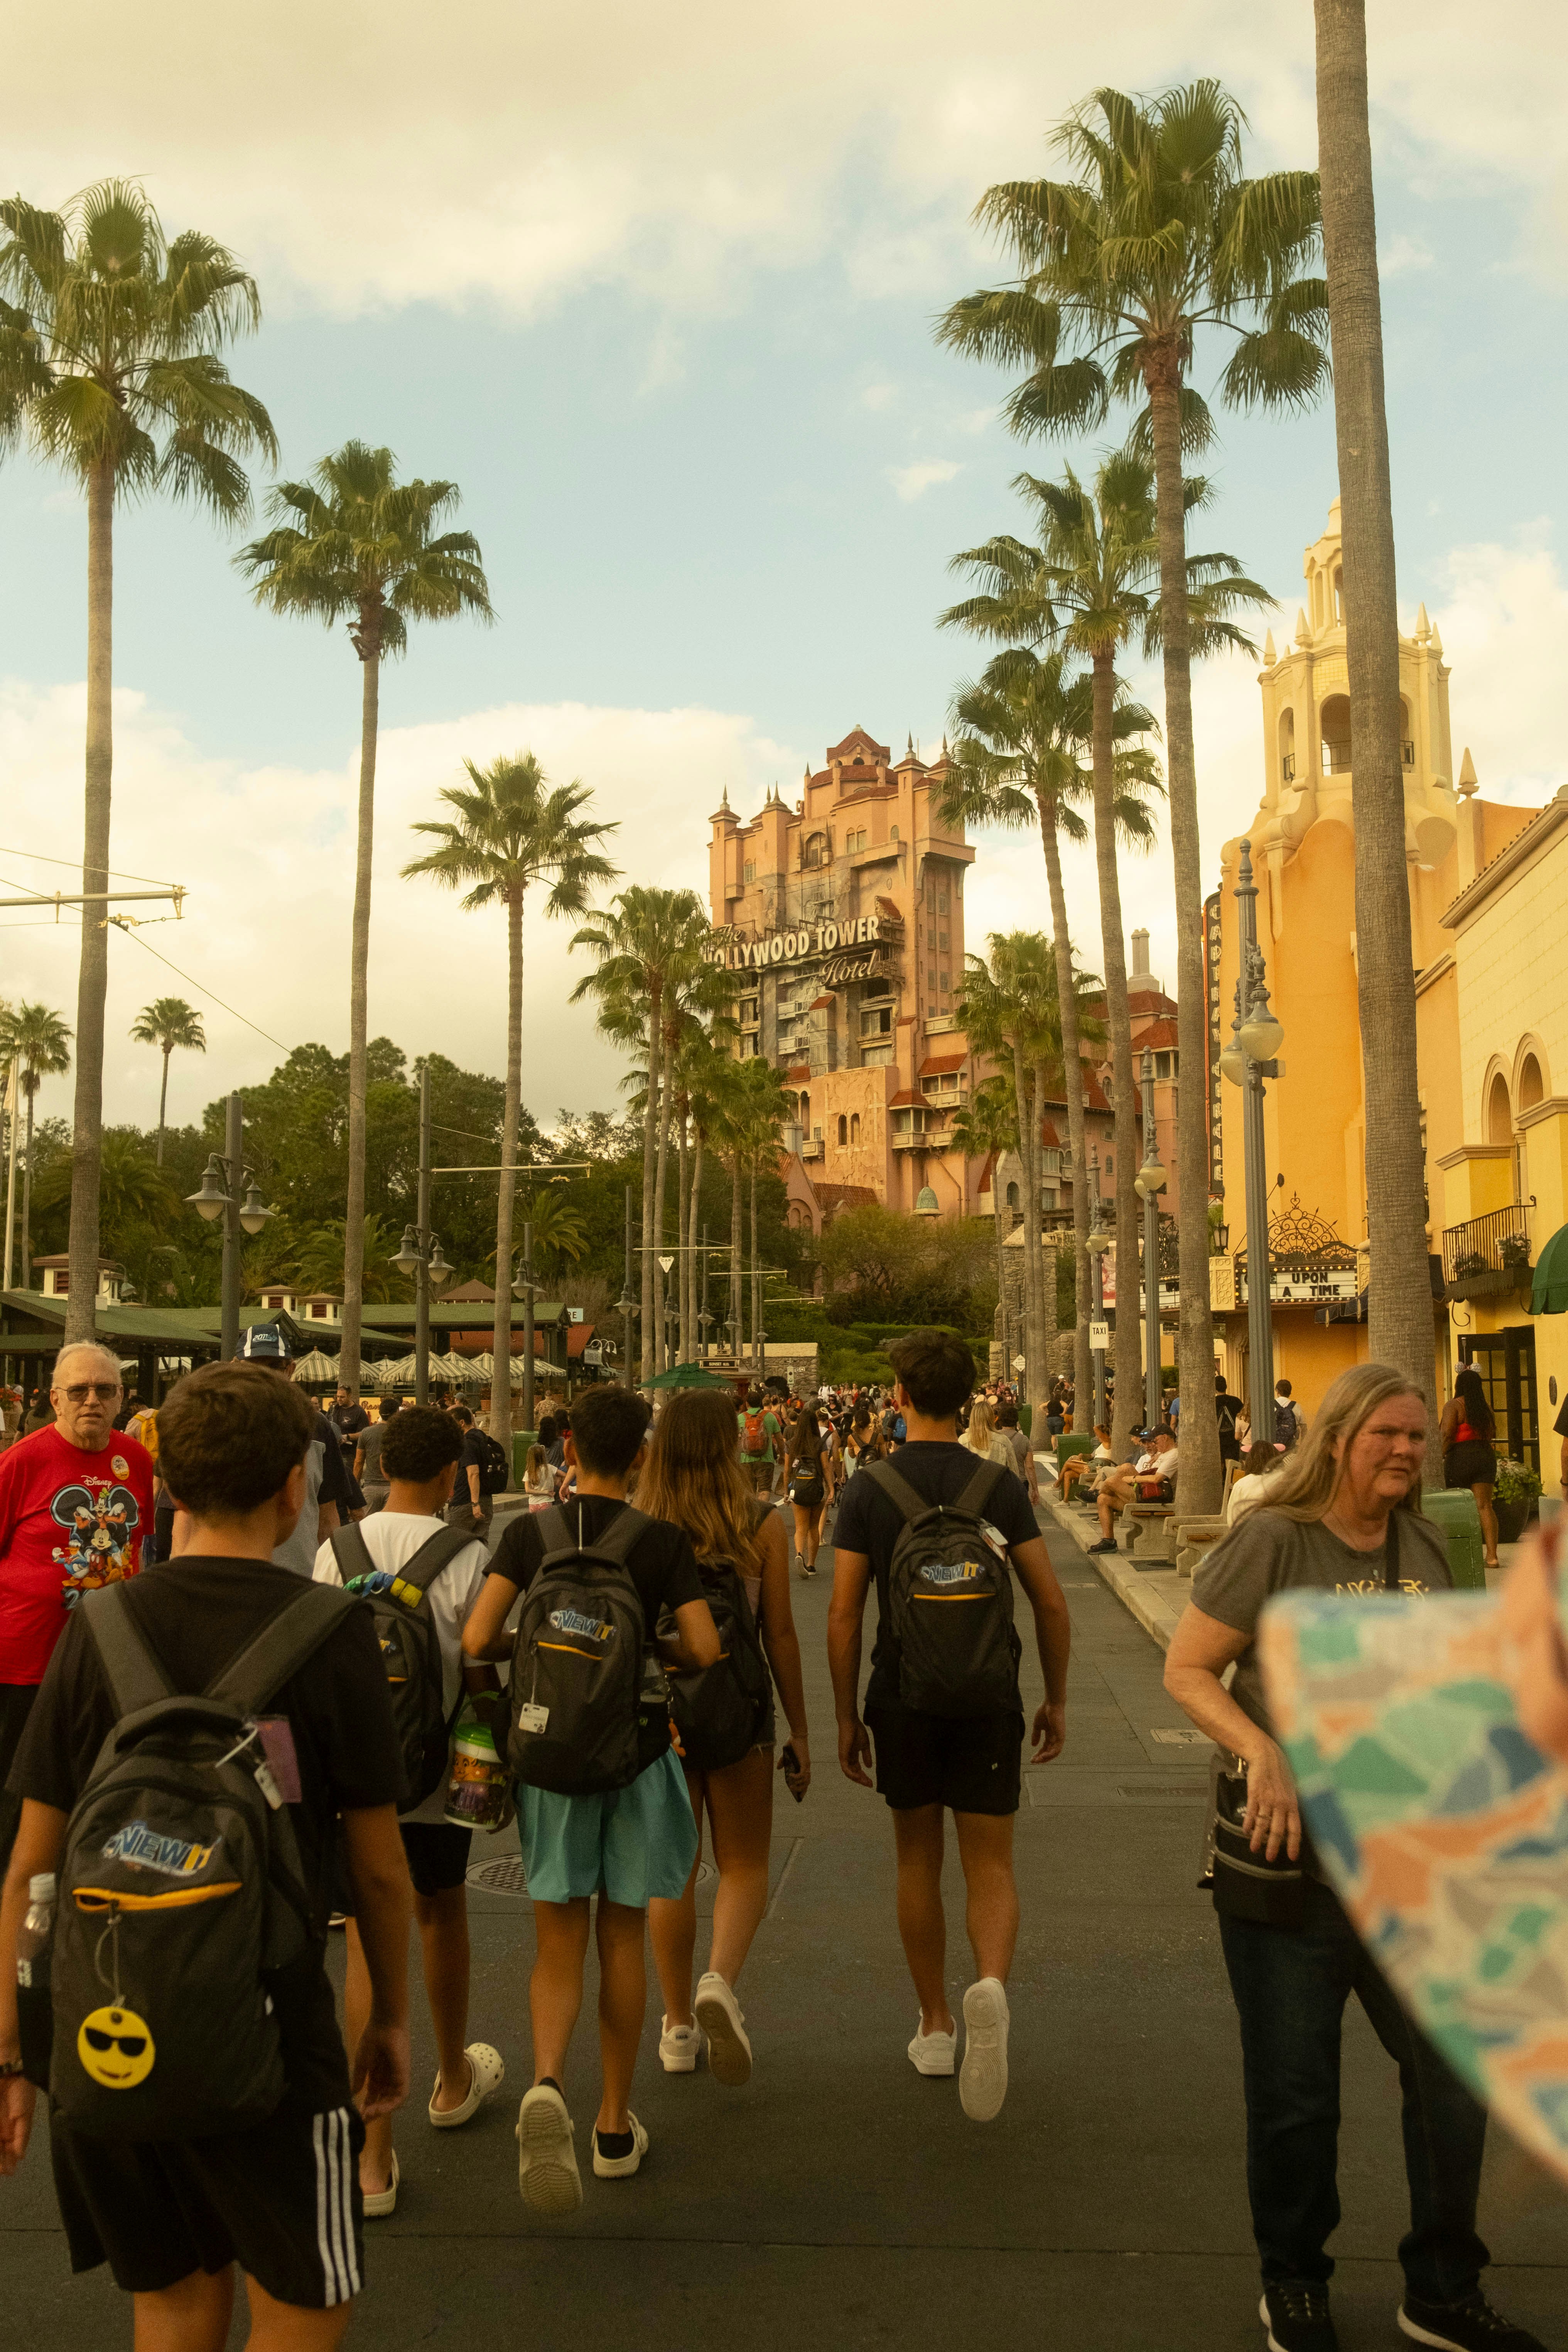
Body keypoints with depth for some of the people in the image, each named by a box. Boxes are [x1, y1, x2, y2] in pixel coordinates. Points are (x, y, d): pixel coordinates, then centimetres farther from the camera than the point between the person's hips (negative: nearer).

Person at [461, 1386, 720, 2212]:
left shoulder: (529, 1532, -5)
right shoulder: (664, 1540, -8)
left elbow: (477, 1640, -13)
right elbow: (705, 1649, -13)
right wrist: (651, 1646, 7)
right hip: (636, 1754, 0)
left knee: (558, 1945, 8)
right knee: (622, 1938, 14)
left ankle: (546, 2084, -18)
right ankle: (615, 2126, 24)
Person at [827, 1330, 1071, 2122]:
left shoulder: (867, 1491, -5)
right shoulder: (999, 1486, -3)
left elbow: (844, 1615, -6)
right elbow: (1050, 1601, -4)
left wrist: (846, 1716, 3)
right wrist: (1057, 1699, 7)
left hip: (903, 1699, 0)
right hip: (988, 1699, 0)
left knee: (918, 1864, 16)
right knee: (990, 1866, 6)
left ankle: (935, 2028, 25)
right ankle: (990, 1985, -21)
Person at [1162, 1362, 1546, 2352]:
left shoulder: (1428, 1547, 4)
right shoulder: (1274, 1540, -13)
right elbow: (1186, 1670, -12)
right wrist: (1265, 1754, -25)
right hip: (1291, 1861, -5)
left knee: (1456, 2074, 13)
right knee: (1295, 2098, 10)